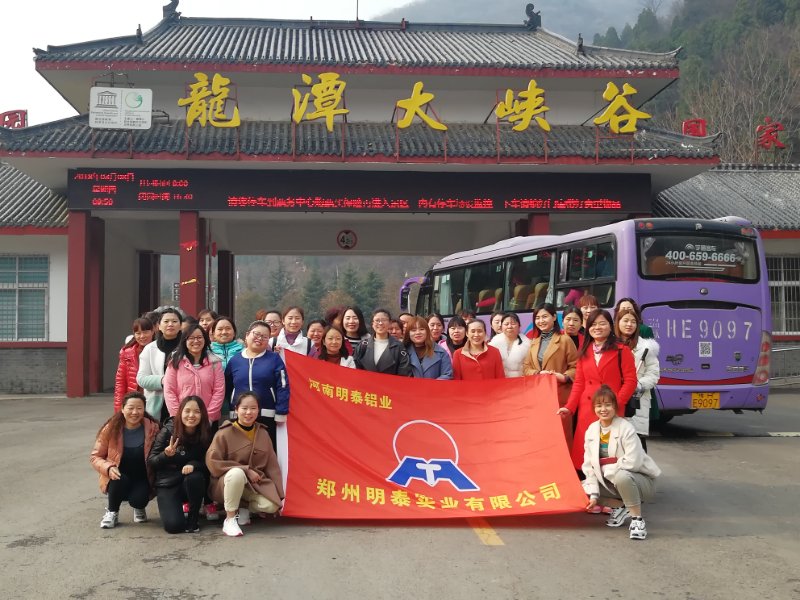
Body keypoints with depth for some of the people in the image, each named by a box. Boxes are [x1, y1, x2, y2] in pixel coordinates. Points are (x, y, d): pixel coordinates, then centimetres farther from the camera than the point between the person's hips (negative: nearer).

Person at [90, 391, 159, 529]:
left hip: (142, 478, 0)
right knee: (120, 480, -34)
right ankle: (112, 512, -3)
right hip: (117, 478, 0)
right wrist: (109, 468, -23)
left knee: (138, 500, -29)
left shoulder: (152, 428, -12)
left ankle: (139, 507, 12)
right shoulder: (111, 428, -12)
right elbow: (95, 457, -4)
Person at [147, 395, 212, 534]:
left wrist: (193, 464, -25)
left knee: (194, 477, -35)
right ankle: (176, 507, 15)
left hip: (193, 484, 2)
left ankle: (193, 518, -9)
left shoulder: (206, 434, -7)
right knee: (174, 525, -22)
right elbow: (150, 461, -6)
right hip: (168, 484, -2)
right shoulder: (168, 431, -11)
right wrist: (166, 455, -28)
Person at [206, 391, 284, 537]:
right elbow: (212, 462, -18)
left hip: (256, 483, 4)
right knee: (237, 473, -38)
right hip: (226, 482, -4)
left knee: (271, 506, -22)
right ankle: (229, 519, -21)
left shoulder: (263, 433, 2)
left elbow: (272, 465, 5)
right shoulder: (225, 433, -12)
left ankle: (243, 510, 8)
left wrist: (280, 496, 0)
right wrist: (245, 470, -21)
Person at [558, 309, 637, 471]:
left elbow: (630, 381, -5)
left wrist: (616, 404, -15)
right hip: (586, 409, 4)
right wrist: (569, 407, 2)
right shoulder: (584, 352, 15)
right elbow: (579, 383, 13)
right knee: (585, 449, 3)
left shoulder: (622, 350, 1)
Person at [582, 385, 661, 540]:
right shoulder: (591, 430, -3)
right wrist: (593, 495, -12)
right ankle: (621, 507, 4)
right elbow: (589, 465, -3)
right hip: (610, 482, 6)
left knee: (621, 476, -38)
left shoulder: (626, 428, -20)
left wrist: (605, 469, -18)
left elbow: (632, 462, -29)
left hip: (641, 480, -6)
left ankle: (637, 518, -19)